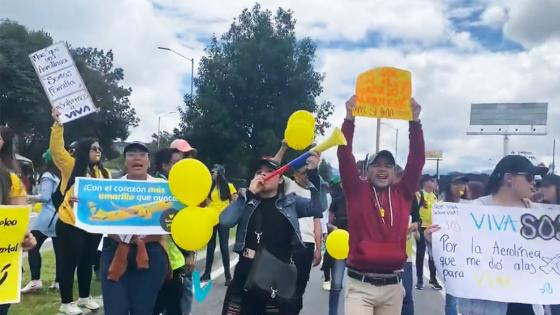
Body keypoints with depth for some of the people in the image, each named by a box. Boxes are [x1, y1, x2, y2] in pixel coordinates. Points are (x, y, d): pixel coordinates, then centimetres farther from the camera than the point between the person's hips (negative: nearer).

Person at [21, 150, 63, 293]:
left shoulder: (48, 176, -6)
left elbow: (45, 197, -12)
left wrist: (29, 198, 1)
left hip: (48, 217, -7)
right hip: (61, 217, 7)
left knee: (33, 246, 2)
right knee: (59, 250, 7)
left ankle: (35, 280, -4)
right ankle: (58, 281, 9)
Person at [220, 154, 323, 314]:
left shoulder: (290, 202, 4)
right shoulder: (247, 201, 6)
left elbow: (317, 208, -11)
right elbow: (225, 221, -9)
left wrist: (313, 173, -21)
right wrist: (249, 193, -13)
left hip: (278, 277, -1)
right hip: (245, 275, 1)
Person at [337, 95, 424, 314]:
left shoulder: (403, 193, 7)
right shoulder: (357, 191, 2)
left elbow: (417, 159, 0)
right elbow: (344, 156, -8)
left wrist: (415, 121, -8)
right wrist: (350, 118, -17)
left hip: (392, 286, 3)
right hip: (360, 285, -3)